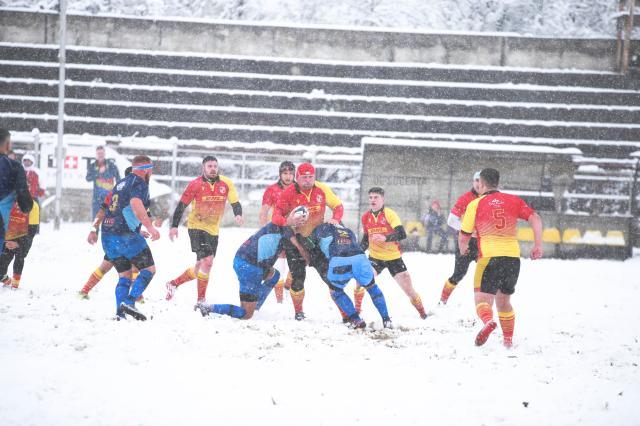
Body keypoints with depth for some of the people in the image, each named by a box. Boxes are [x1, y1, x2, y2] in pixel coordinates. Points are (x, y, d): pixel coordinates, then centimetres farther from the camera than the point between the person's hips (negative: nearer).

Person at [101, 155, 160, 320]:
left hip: (108, 236, 8)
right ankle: (129, 302, -14)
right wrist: (150, 226, -33)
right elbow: (135, 204, -25)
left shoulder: (120, 183, 22)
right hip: (126, 236, -8)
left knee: (124, 275, 13)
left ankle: (120, 313, -1)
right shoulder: (139, 183, -5)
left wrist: (138, 231, 37)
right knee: (149, 269, 1)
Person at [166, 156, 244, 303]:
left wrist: (238, 215, -19)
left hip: (213, 230, 6)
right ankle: (201, 300, -9)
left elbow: (235, 203, 2)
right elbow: (182, 205, -6)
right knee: (207, 261, -19)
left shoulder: (226, 184, -1)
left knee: (201, 267, 12)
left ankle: (174, 284, 31)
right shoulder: (195, 184, -10)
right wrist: (174, 226, -12)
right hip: (197, 227, -5)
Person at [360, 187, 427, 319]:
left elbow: (402, 234, -24)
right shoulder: (366, 217, 2)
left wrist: (385, 238, -39)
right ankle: (356, 311, -4)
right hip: (375, 258, 3)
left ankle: (422, 313, 21)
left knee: (407, 287, -1)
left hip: (394, 257, -3)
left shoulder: (390, 214, -13)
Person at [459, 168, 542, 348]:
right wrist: (538, 245, -1)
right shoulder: (513, 200, 11)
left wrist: (463, 249, 28)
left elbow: (463, 237, 7)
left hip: (489, 257, -4)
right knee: (503, 301, 22)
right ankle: (508, 339, 23)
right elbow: (535, 218, -1)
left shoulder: (475, 204, 3)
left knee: (483, 299, -7)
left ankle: (488, 321, -39)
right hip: (513, 257, 4)